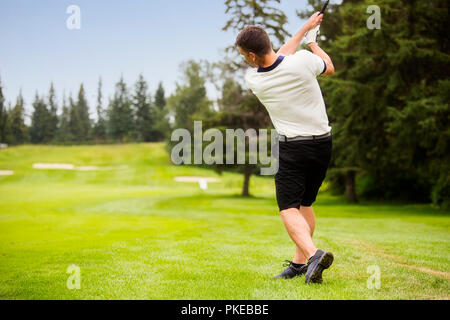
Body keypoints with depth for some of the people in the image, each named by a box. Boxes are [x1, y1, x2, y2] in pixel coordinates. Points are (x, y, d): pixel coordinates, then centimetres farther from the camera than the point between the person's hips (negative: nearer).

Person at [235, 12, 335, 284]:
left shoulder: (253, 80, -8)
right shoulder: (303, 60, -12)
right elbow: (330, 68, 12)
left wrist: (305, 29, 19)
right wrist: (312, 40, 27)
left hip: (294, 148, -4)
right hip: (323, 142, 4)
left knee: (289, 208, -4)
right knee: (306, 204, 17)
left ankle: (313, 254, -28)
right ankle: (300, 262, 21)